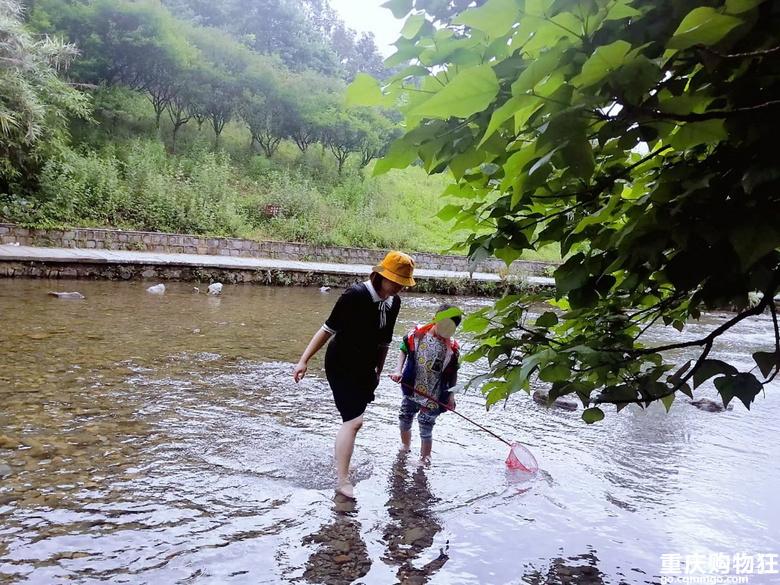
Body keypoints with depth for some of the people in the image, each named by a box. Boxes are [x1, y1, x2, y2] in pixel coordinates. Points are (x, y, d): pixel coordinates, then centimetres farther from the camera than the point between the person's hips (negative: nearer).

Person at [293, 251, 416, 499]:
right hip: (341, 366, -7)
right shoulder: (356, 295, -22)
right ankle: (343, 481, -1)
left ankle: (340, 464, 36)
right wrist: (304, 360, -20)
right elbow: (328, 329, -19)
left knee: (353, 421, 17)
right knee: (353, 421, -12)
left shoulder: (393, 302, -1)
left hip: (365, 369, 7)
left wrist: (378, 371, 18)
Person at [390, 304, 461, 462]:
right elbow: (403, 351, 6)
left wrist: (451, 396, -2)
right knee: (404, 423, 19)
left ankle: (424, 462, 20)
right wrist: (398, 371, -6)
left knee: (426, 431, 2)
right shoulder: (417, 335, -8)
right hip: (411, 392, 3)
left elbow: (452, 375, -2)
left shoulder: (452, 348, -10)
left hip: (432, 397, -3)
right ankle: (405, 451, 45)